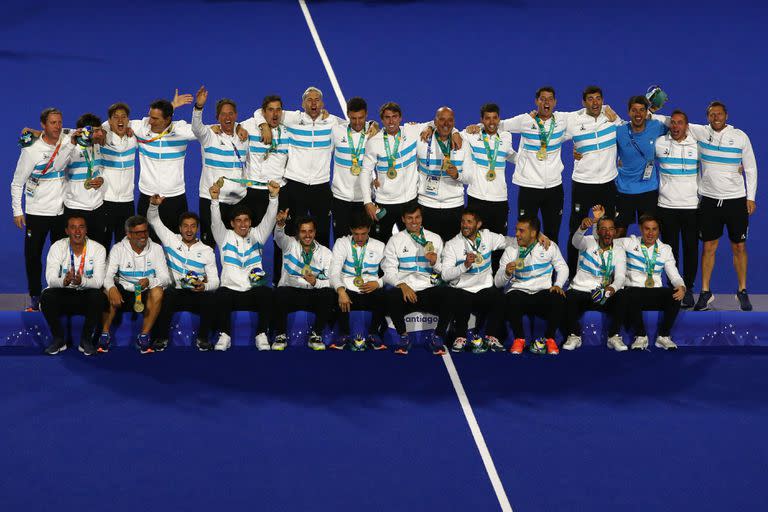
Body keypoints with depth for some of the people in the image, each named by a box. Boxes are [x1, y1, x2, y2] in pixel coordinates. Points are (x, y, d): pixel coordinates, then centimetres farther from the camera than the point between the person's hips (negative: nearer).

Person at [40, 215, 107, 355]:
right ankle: (58, 339, -9)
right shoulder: (57, 247, -7)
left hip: (86, 295, 0)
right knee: (47, 296, -31)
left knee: (98, 296, -33)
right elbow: (51, 279, -18)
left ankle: (86, 339, -12)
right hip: (63, 295, 0)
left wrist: (82, 281, -41)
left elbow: (98, 282, -18)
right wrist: (64, 281, -42)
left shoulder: (98, 249, -8)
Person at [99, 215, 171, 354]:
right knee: (108, 292, -32)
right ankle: (105, 335, -19)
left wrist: (150, 282, -31)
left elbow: (165, 278, -8)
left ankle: (144, 337, -24)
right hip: (123, 292, 0)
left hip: (145, 295, 0)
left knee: (157, 292, -32)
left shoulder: (156, 249, -2)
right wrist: (112, 288, -36)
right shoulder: (118, 249, -3)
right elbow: (107, 275, -12)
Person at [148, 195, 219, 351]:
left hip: (198, 294, 0)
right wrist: (154, 205, -11)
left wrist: (204, 286, -21)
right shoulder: (171, 241, 9)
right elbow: (154, 221, 11)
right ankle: (162, 337, -15)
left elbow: (214, 281, 3)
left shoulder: (207, 251, 7)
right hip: (175, 292, 0)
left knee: (210, 298, -33)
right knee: (165, 297, -36)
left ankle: (202, 338, -12)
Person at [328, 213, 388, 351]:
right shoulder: (342, 243, 7)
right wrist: (341, 290, -26)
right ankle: (344, 335, -14)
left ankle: (374, 334, -12)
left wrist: (377, 283, -14)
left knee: (384, 295, -34)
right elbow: (334, 272, -5)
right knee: (337, 296, -37)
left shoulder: (379, 246, 12)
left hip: (370, 292, 1)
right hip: (348, 292, -1)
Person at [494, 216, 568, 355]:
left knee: (558, 299, -33)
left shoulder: (549, 246, 7)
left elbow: (562, 268, 14)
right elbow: (497, 282, 3)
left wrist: (558, 285, -6)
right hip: (519, 291, 0)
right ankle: (519, 338, -11)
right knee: (510, 300, -37)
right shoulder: (511, 250, 5)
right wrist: (506, 273, -20)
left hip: (543, 291, 0)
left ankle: (550, 338, -8)